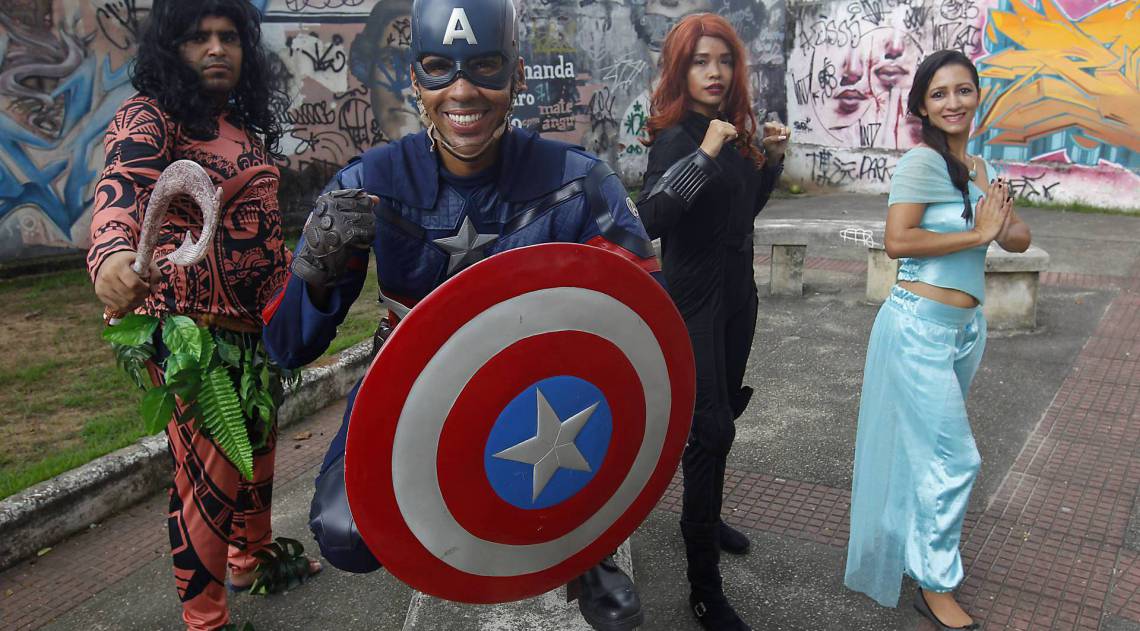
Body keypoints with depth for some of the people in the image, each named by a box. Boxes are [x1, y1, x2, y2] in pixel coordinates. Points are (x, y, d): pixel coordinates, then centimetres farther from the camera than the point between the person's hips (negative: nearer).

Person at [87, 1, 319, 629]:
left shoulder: (245, 125, 11)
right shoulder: (148, 117, -13)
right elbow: (122, 188, -34)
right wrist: (112, 254, -54)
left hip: (257, 322, 8)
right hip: (193, 327, -8)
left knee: (258, 444, 22)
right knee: (212, 470, -2)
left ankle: (251, 557, 44)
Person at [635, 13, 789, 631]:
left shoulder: (733, 132, 6)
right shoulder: (677, 137, -16)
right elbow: (651, 218, -33)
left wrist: (772, 158, 5)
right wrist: (704, 154, -36)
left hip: (737, 294, 8)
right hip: (696, 301, -8)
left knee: (723, 413, 20)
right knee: (711, 427, -9)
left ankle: (707, 516, 42)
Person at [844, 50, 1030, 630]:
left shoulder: (979, 168, 12)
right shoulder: (922, 162, -12)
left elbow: (1020, 240, 10)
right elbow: (897, 241, -23)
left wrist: (1003, 225, -12)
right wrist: (977, 234, -17)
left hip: (966, 325, 8)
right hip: (920, 325, -7)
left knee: (925, 446, 18)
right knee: (951, 456, -3)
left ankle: (915, 552, 36)